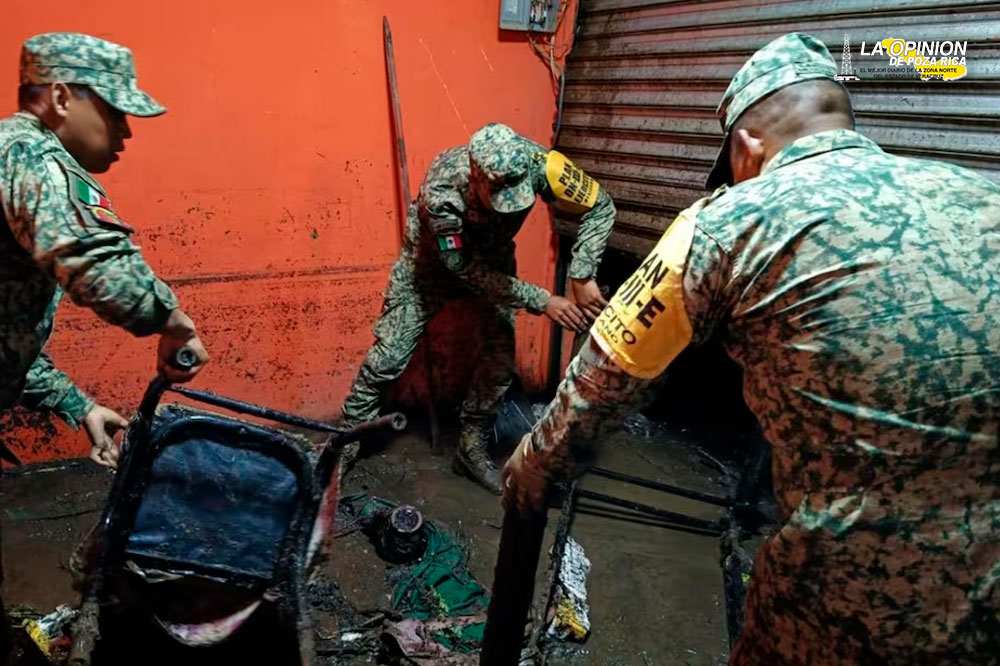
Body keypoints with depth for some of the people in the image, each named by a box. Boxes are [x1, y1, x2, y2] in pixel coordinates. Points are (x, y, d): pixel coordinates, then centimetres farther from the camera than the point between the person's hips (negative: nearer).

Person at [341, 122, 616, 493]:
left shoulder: (537, 164, -35)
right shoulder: (441, 188, -41)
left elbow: (600, 207, -22)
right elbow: (469, 270, -33)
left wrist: (582, 277, -33)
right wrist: (541, 302, -36)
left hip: (493, 254, 3)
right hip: (435, 257, -3)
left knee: (500, 360, -1)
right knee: (391, 354, -3)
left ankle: (472, 449, 17)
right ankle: (351, 433, 20)